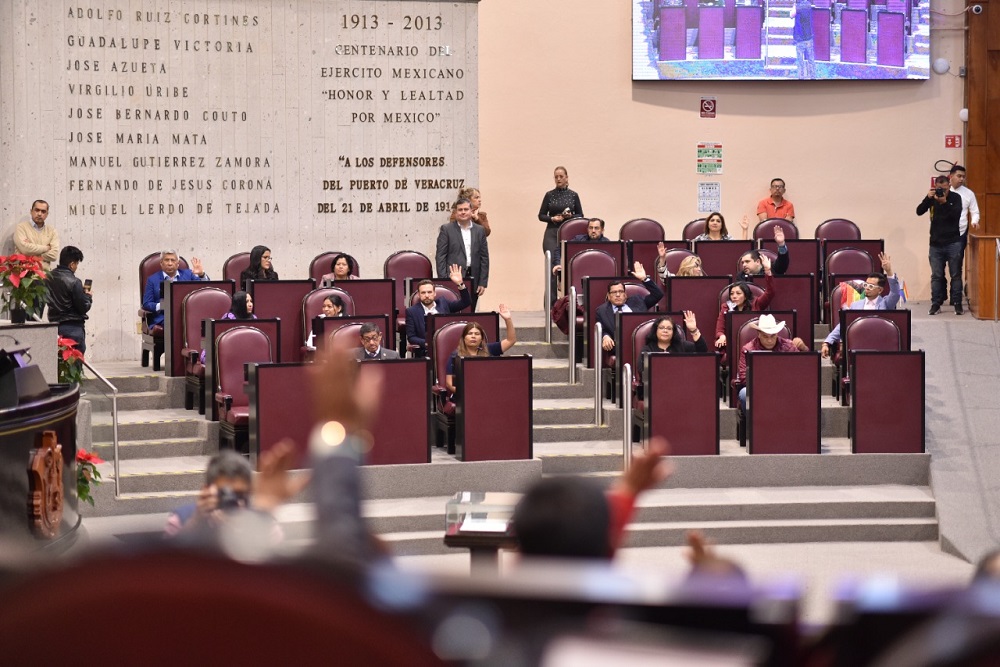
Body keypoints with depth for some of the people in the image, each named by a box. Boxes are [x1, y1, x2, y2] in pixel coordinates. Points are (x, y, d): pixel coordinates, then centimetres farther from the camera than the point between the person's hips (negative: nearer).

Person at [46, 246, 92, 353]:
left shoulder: (49, 277, 3)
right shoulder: (74, 282, -17)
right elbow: (83, 307, -14)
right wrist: (88, 296, 8)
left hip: (55, 323, 7)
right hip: (73, 327, -7)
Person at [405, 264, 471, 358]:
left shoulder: (442, 303, 14)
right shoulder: (412, 311, 6)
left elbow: (466, 302, 9)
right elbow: (411, 338, 2)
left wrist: (460, 284, -6)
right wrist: (427, 343, -16)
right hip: (425, 352, -3)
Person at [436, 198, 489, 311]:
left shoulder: (479, 231, 11)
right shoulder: (446, 229, 2)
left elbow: (484, 258, 11)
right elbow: (440, 256, -1)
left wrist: (483, 283, 4)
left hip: (473, 280, 3)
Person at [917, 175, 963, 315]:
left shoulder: (955, 197, -2)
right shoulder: (932, 198, 3)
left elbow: (957, 214, -15)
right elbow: (919, 211, -6)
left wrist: (945, 203, -26)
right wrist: (928, 198, -20)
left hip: (953, 242, -2)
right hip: (936, 244, 2)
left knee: (956, 275, 1)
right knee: (936, 276, 3)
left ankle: (957, 304, 5)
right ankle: (936, 304, 7)